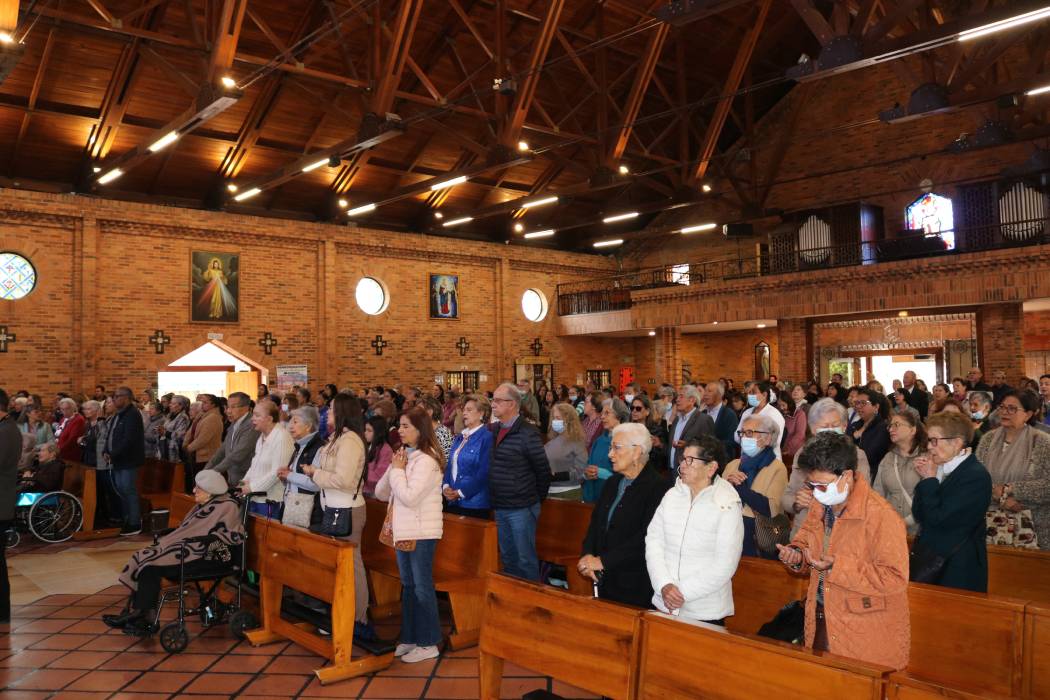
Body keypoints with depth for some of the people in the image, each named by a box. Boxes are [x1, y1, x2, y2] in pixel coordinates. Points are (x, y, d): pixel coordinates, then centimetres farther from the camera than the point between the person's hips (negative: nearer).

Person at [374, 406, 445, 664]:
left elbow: (409, 497, -23)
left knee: (422, 587, 0)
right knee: (408, 586, 15)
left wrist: (397, 470, -12)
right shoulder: (405, 456, 11)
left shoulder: (426, 461, -15)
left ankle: (428, 644, 10)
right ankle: (410, 638, 26)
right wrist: (394, 468, -4)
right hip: (403, 531, 9)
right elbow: (380, 493, 10)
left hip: (421, 533, -9)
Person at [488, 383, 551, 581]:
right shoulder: (494, 430, 6)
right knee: (507, 558, 17)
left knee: (526, 560, 2)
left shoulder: (528, 434, -15)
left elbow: (543, 470, -10)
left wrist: (536, 498, -1)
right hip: (500, 507, 7)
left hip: (521, 508, -7)